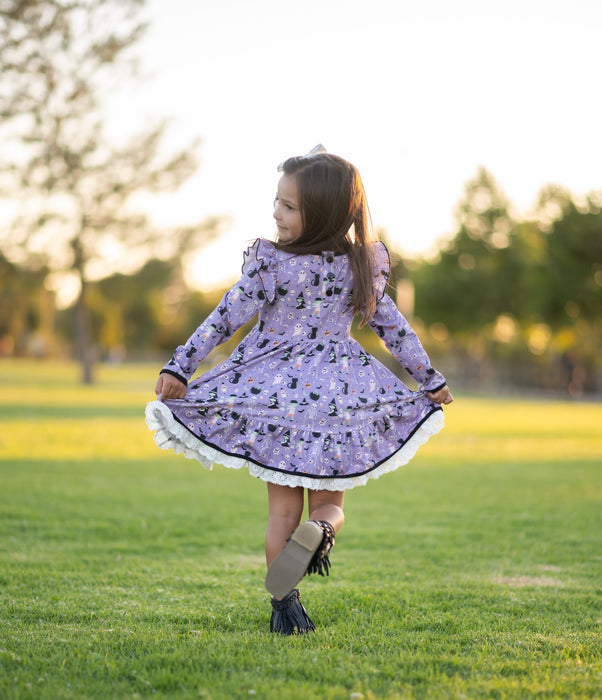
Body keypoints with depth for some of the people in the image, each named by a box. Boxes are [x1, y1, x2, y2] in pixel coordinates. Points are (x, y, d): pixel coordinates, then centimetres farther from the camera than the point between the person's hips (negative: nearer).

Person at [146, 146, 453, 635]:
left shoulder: (270, 263, -13)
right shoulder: (366, 263, -2)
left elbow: (226, 318, -13)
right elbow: (393, 326, 5)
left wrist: (180, 366, -9)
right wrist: (430, 379, 16)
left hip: (275, 394, -2)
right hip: (341, 394, 2)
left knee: (283, 508, 9)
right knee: (329, 502, 13)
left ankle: (285, 605, 5)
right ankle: (321, 530, -22)